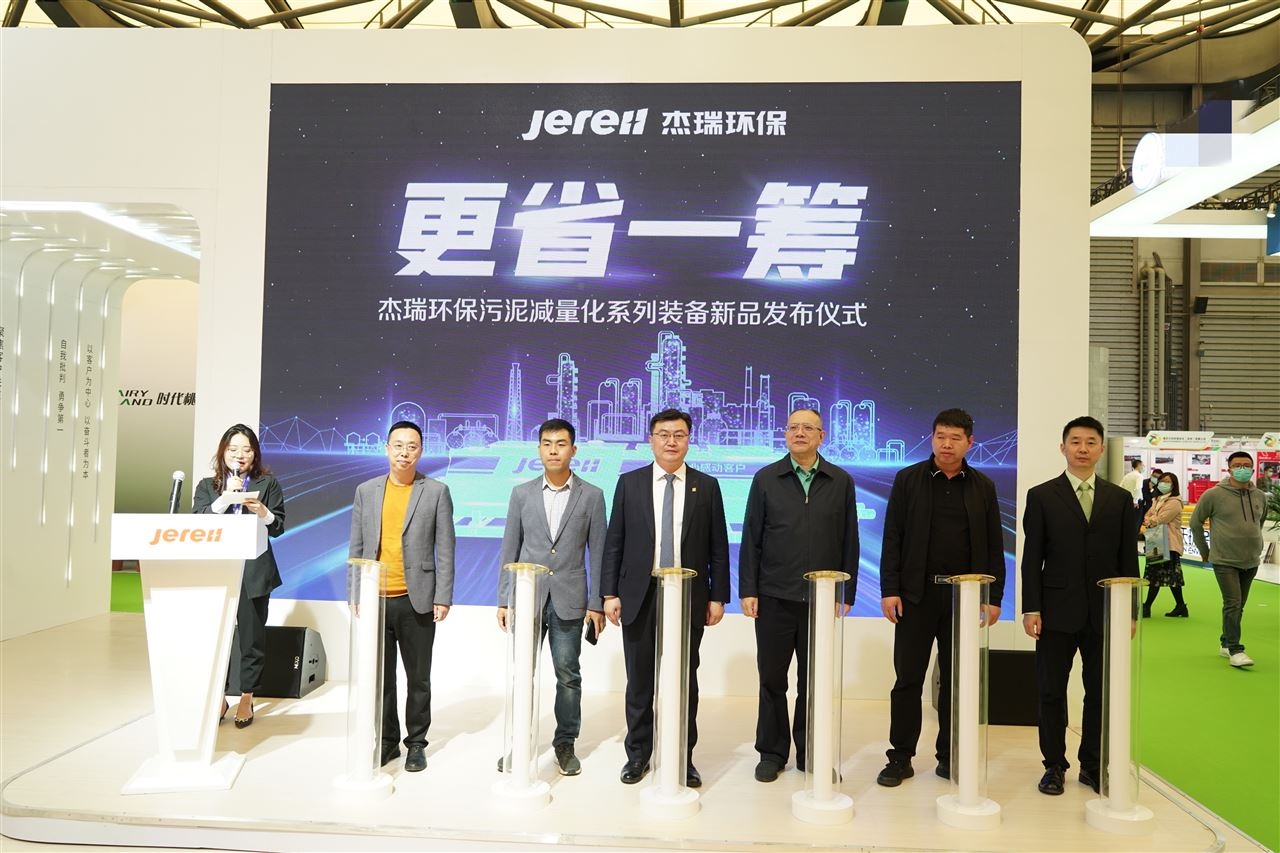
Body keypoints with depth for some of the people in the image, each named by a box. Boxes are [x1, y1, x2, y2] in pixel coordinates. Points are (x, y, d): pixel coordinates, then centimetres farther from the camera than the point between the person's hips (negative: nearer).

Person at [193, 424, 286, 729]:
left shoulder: (268, 484, 7)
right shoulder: (207, 486, 11)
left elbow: (278, 527, 1)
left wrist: (262, 512, -18)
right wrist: (224, 498, -15)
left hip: (254, 572, -1)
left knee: (251, 635, 3)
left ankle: (246, 698, 15)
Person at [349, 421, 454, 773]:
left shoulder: (437, 492, -1)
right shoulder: (366, 491, 7)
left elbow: (445, 549, -2)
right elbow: (356, 547, 9)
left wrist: (443, 597, -7)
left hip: (416, 600, -2)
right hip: (375, 599, 2)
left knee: (418, 677, 8)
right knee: (380, 676, 9)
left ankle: (416, 743, 21)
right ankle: (387, 741, 23)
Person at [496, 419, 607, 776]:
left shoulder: (591, 496, 1)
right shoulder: (522, 493, 5)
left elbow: (598, 553, 1)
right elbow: (510, 550, 6)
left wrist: (596, 604, -2)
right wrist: (503, 600, 2)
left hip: (569, 600, -1)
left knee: (568, 675, 4)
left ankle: (565, 743, 19)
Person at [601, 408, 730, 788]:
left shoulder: (707, 486, 3)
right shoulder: (629, 483, 3)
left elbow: (718, 547, 3)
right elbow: (614, 542, 3)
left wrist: (718, 596, -1)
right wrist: (610, 593, -1)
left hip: (689, 597, 0)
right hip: (639, 596, 0)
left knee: (685, 681, 6)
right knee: (639, 681, 9)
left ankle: (683, 757, 20)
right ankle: (638, 754, 24)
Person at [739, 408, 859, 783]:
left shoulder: (841, 481, 3)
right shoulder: (766, 478, 2)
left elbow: (849, 541, 5)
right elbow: (751, 538, 1)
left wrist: (846, 593, 2)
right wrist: (748, 590, -3)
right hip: (775, 597, 0)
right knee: (772, 678, 7)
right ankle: (772, 752, 21)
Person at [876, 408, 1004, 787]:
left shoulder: (983, 486, 7)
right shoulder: (908, 479, 1)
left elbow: (994, 545, 7)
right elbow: (892, 538, -1)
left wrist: (994, 597, 1)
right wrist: (889, 589, -7)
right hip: (917, 592, -1)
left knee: (956, 680, 8)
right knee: (908, 679, 2)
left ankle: (950, 757, 20)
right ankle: (901, 757, 11)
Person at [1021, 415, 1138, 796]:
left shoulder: (1119, 498, 8)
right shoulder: (1041, 496, 1)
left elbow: (1128, 558, 8)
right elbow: (1031, 557, -2)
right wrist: (1031, 608, -7)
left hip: (1105, 612, 2)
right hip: (1057, 611, -2)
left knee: (1101, 692, 8)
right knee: (1051, 692, 5)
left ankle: (1093, 765, 23)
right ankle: (1054, 765, 17)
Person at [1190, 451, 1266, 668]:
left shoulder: (1260, 497, 6)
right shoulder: (1214, 495, -8)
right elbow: (1195, 522, 2)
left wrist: (1255, 545, 18)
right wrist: (1204, 550, 6)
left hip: (1251, 562, 5)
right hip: (1225, 561, -5)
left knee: (1239, 606, 12)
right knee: (1233, 604, -11)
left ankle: (1226, 643, 26)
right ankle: (1234, 650, -6)